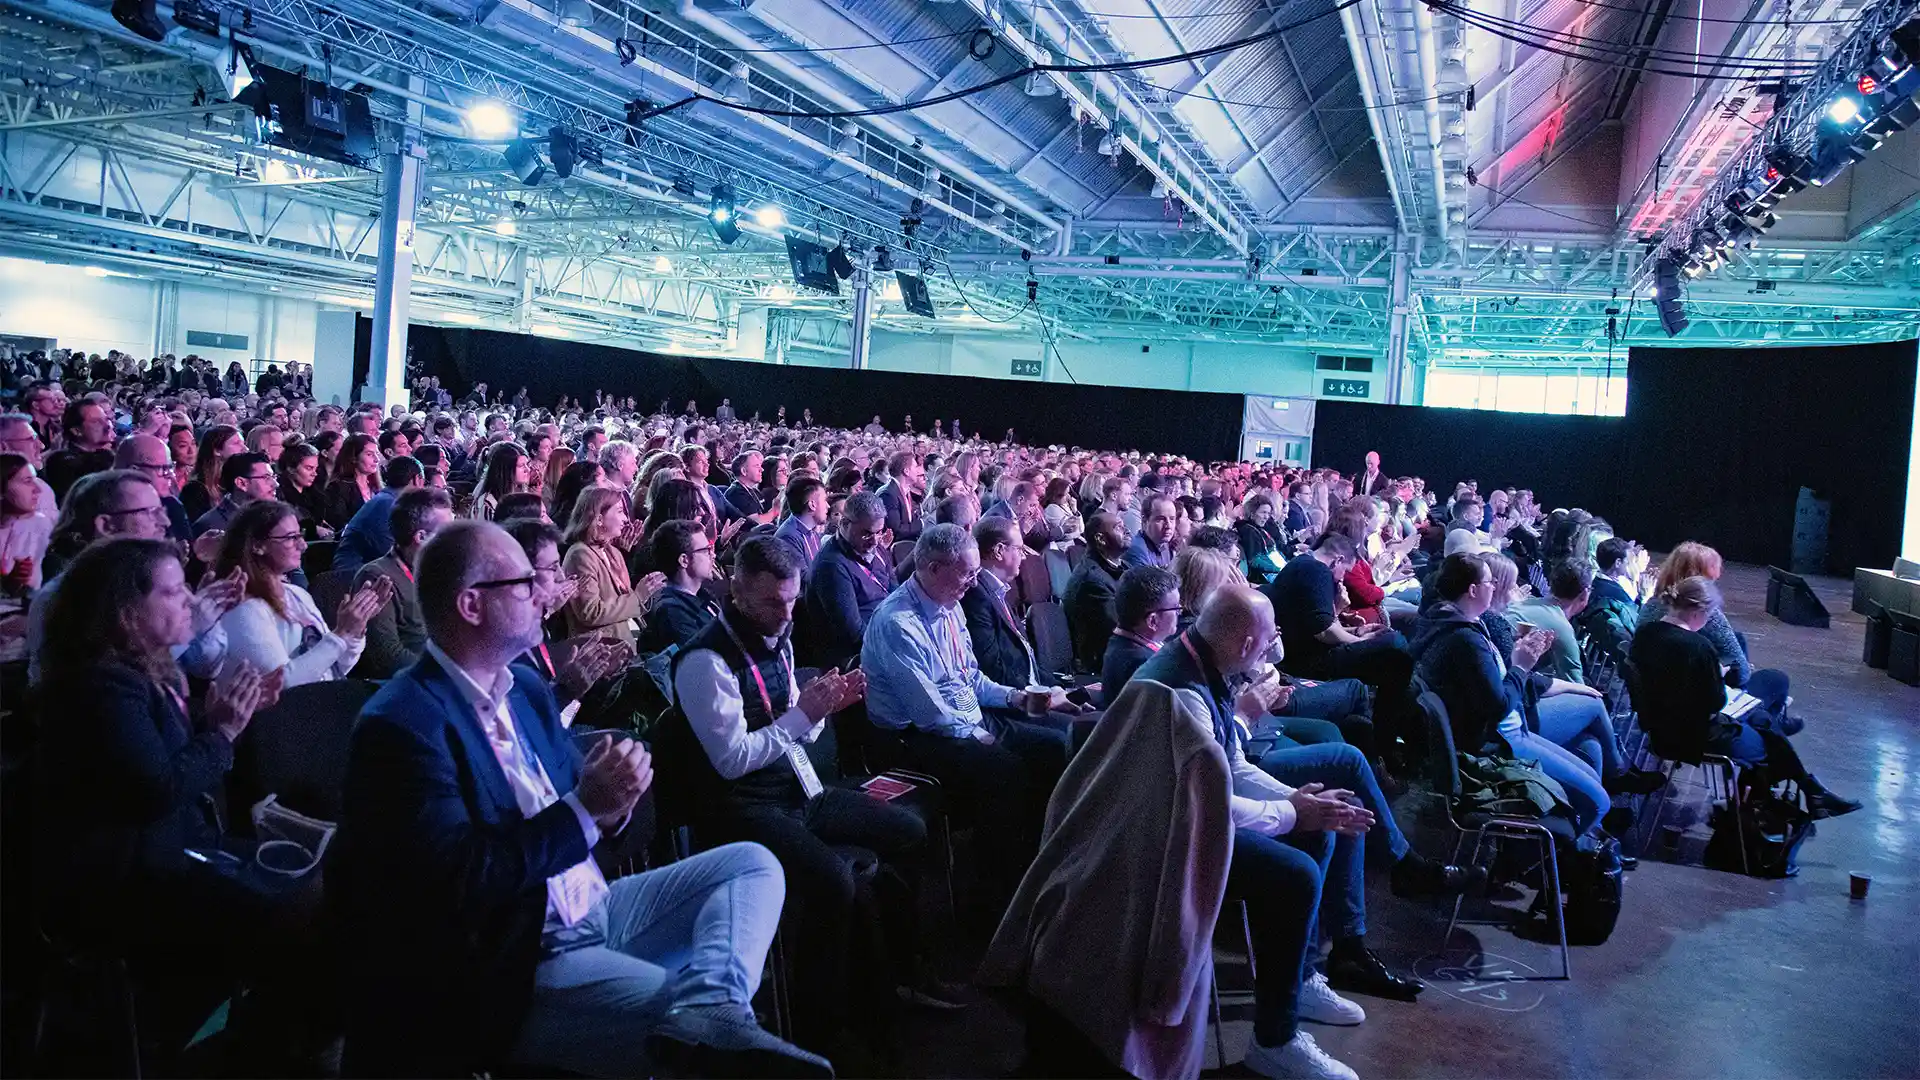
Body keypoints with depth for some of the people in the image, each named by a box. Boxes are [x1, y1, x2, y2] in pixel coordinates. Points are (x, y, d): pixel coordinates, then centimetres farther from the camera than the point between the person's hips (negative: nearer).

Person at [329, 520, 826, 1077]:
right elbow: (458, 879, -24)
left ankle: (708, 1010, -29)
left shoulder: (527, 688, 10)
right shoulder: (401, 724, -17)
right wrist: (584, 808, -24)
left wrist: (612, 798, -11)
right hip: (515, 964, -10)